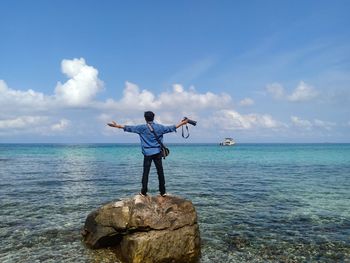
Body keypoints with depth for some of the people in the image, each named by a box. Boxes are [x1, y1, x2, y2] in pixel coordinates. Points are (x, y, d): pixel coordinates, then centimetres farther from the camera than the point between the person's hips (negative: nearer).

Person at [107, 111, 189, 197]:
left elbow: (129, 128, 0)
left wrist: (116, 125, 8)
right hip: (157, 152, 2)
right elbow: (171, 128, 12)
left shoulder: (142, 128, -2)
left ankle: (144, 192, 5)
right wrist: (182, 123, 24)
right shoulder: (159, 127, 5)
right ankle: (163, 192, 10)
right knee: (160, 171, 5)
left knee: (146, 172, 3)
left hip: (147, 153, -2)